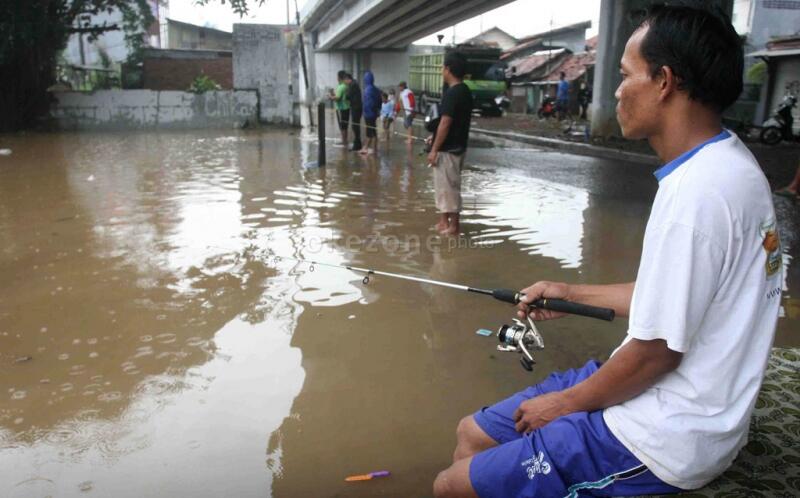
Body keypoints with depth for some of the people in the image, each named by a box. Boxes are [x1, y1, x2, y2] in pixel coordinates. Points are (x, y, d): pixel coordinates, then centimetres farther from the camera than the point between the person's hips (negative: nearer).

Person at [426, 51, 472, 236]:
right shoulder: (465, 91, 11)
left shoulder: (452, 93, -19)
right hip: (457, 146, 10)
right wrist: (435, 138, 22)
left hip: (448, 149, -10)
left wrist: (434, 149, -18)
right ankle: (444, 221, 25)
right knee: (444, 185, 17)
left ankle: (453, 225, 7)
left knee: (449, 186, -1)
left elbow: (445, 124, -22)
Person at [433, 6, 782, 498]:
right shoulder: (728, 164, 6)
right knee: (473, 433, 14)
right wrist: (573, 293, 17)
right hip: (674, 407, 9)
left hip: (664, 444, -9)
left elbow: (657, 350, -23)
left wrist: (565, 402, -7)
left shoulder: (697, 190, -27)